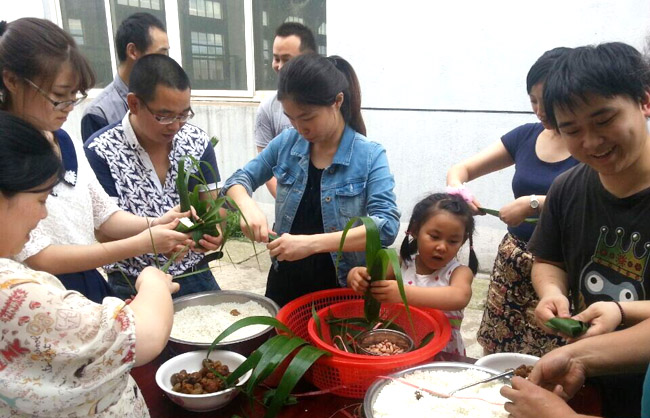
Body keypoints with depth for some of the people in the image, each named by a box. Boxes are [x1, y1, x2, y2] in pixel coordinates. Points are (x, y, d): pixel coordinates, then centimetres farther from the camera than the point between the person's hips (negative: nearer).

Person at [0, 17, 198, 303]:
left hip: (92, 289, 6)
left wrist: (152, 225, -12)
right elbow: (36, 258, -21)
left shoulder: (67, 143, 3)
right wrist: (141, 244, -23)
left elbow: (104, 215, 7)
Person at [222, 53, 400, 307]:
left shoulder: (370, 156, -16)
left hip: (341, 289, -3)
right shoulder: (287, 143, -4)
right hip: (285, 281, 4)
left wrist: (313, 243, -36)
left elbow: (387, 226, -26)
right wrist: (247, 206, -18)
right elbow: (240, 179, 6)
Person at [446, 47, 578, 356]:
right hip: (513, 263, 5)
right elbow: (461, 169, 9)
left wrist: (535, 203, -28)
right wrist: (456, 187, -12)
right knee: (496, 361, 9)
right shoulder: (526, 136, 8)